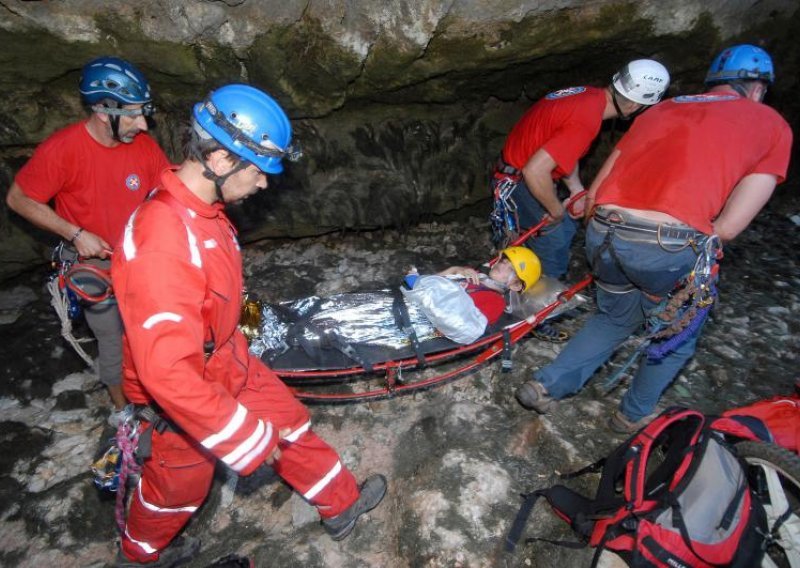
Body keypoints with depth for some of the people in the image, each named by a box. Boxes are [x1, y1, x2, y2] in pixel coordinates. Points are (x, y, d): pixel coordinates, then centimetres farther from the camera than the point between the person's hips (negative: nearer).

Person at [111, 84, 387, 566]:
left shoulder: (200, 207, -8)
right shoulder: (164, 242, -37)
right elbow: (165, 371, -37)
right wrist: (247, 440, -28)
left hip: (226, 360, 8)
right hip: (181, 393, -7)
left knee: (290, 423, 18)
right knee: (181, 484, 19)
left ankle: (342, 504, 41)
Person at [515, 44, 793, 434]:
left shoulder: (660, 110, 26)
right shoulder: (771, 124, 16)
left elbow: (593, 195, 21)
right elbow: (729, 226, 5)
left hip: (603, 233, 4)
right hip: (670, 244, -4)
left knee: (615, 317, 31)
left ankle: (547, 385, 25)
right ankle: (635, 414, 39)